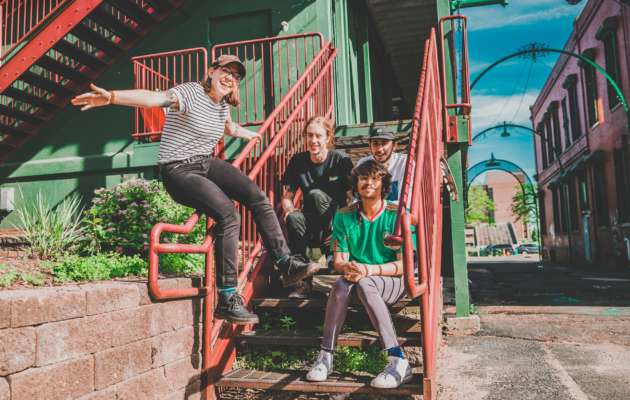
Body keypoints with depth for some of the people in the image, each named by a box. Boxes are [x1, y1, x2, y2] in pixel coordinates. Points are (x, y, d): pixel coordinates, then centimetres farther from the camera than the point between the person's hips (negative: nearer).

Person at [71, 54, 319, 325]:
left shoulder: (223, 105, 12)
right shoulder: (190, 93, -13)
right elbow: (153, 98, -32)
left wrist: (251, 135, 54)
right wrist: (111, 97, -49)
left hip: (208, 164, 8)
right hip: (179, 171, -8)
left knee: (257, 196, -11)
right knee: (228, 215, -26)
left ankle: (286, 265, -4)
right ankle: (227, 300, -21)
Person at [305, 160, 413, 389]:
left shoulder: (397, 215, -8)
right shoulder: (344, 216, 2)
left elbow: (403, 265, -11)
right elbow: (338, 261, 0)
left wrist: (368, 270, -26)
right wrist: (347, 267, -25)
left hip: (394, 281, -3)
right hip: (359, 279, 3)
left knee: (364, 284, -35)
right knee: (341, 284, -31)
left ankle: (398, 361, -37)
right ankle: (325, 357, -24)